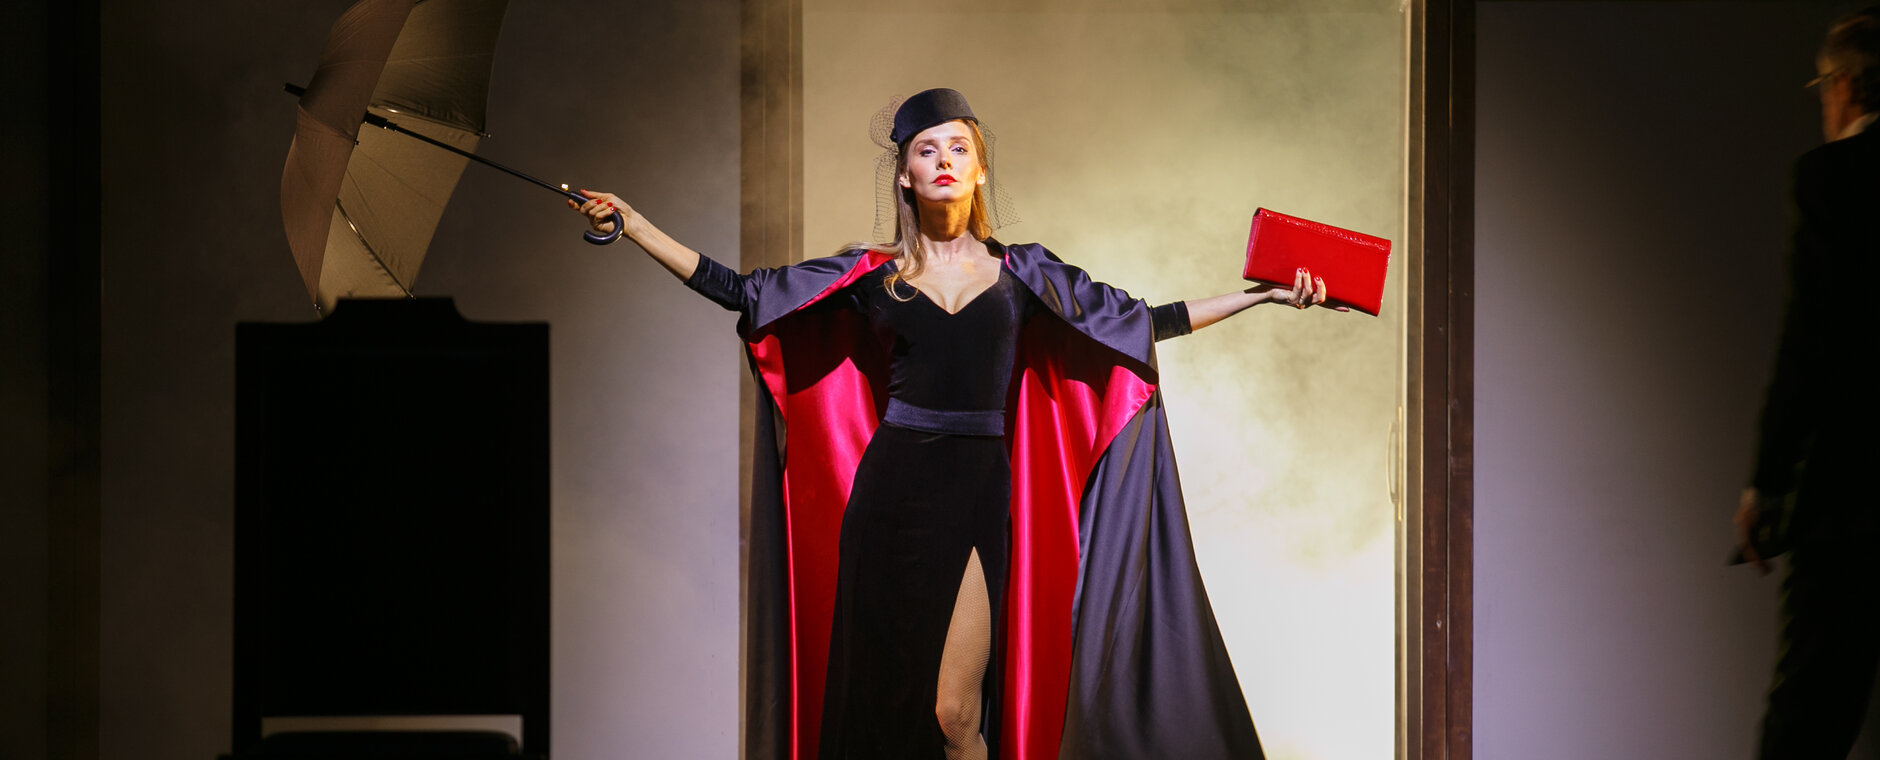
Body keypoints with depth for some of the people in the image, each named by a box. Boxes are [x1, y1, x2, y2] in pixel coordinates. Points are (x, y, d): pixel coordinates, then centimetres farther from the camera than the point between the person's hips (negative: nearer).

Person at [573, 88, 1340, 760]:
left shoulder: (1021, 274, 9)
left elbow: (1146, 321, 13)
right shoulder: (870, 275, 8)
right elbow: (737, 290, 8)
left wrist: (1263, 294, 10)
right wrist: (631, 223, 3)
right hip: (890, 494, 0)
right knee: (884, 693, 2)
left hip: (981, 500, 0)